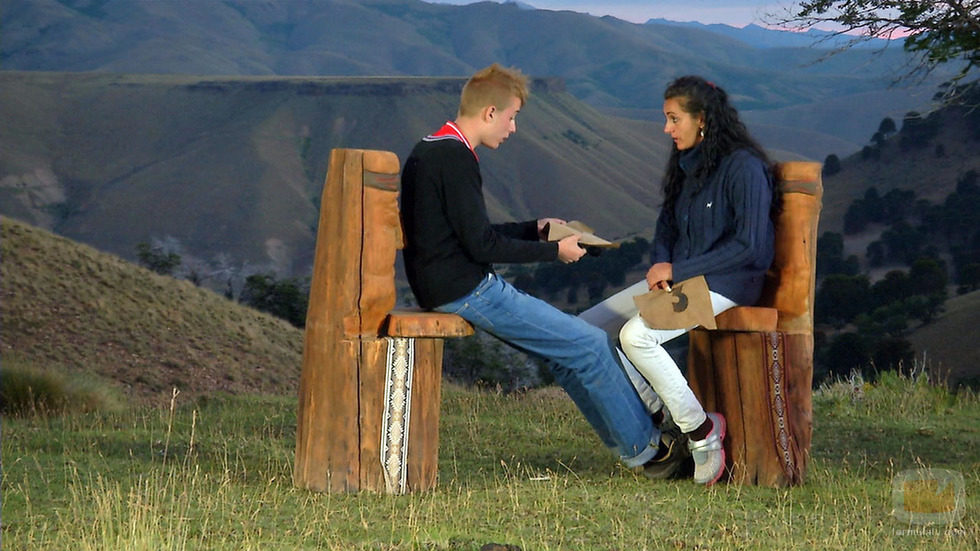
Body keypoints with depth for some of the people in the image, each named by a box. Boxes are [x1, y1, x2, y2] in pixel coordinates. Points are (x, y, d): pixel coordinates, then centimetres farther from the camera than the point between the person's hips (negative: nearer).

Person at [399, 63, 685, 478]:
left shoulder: (430, 151, 14)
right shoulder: (454, 158, -18)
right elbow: (481, 244, -20)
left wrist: (535, 229, 24)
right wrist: (553, 251, -10)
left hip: (446, 289, 11)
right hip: (466, 292, -11)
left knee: (568, 349, 16)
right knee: (591, 345, -5)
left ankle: (631, 442, 20)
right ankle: (644, 447, 7)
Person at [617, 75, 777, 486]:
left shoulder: (743, 167, -13)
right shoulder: (687, 166, 14)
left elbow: (749, 246, -18)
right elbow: (667, 226, 21)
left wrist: (678, 270, -17)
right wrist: (659, 266, -2)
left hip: (727, 284, -9)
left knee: (636, 336, -28)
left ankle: (700, 430, -15)